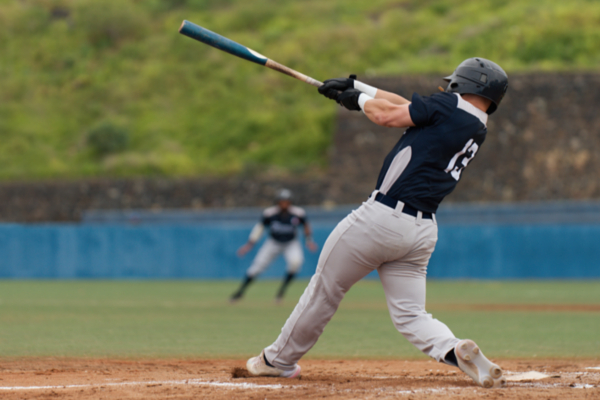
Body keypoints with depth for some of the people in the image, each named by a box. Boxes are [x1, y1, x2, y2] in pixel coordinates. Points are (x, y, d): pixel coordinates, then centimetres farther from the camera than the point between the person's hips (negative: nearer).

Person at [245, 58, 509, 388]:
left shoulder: (448, 107, -9)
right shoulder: (477, 131, 15)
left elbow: (388, 116, -6)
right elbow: (408, 107, 19)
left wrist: (359, 99, 14)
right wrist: (357, 86, 20)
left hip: (384, 216, -7)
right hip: (423, 231, 7)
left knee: (325, 288, 10)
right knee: (410, 314, 9)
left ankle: (280, 359, 23)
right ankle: (455, 350, -20)